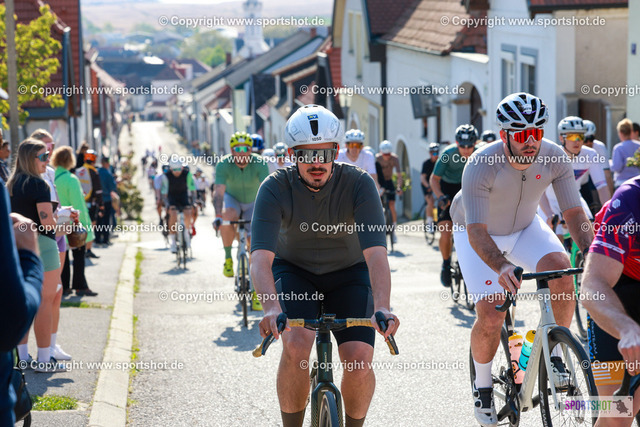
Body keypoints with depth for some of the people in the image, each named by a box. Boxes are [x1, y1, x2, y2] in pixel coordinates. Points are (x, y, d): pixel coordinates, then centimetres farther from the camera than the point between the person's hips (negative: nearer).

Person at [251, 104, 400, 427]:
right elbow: (261, 257, -35)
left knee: (360, 361, -18)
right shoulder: (275, 188, -25)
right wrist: (271, 307, -54)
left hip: (348, 273, 0)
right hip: (294, 271, 0)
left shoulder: (359, 184, -25)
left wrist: (382, 306, -51)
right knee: (296, 348, -27)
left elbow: (375, 252, -34)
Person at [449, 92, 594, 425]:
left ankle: (555, 353, -9)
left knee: (561, 268, -28)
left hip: (524, 228, 3)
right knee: (491, 318, -16)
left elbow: (574, 213, -21)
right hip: (480, 235, -3)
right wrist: (501, 268, -57)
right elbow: (476, 232, -39)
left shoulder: (553, 157, -24)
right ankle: (482, 386, 12)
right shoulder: (480, 166, -35)